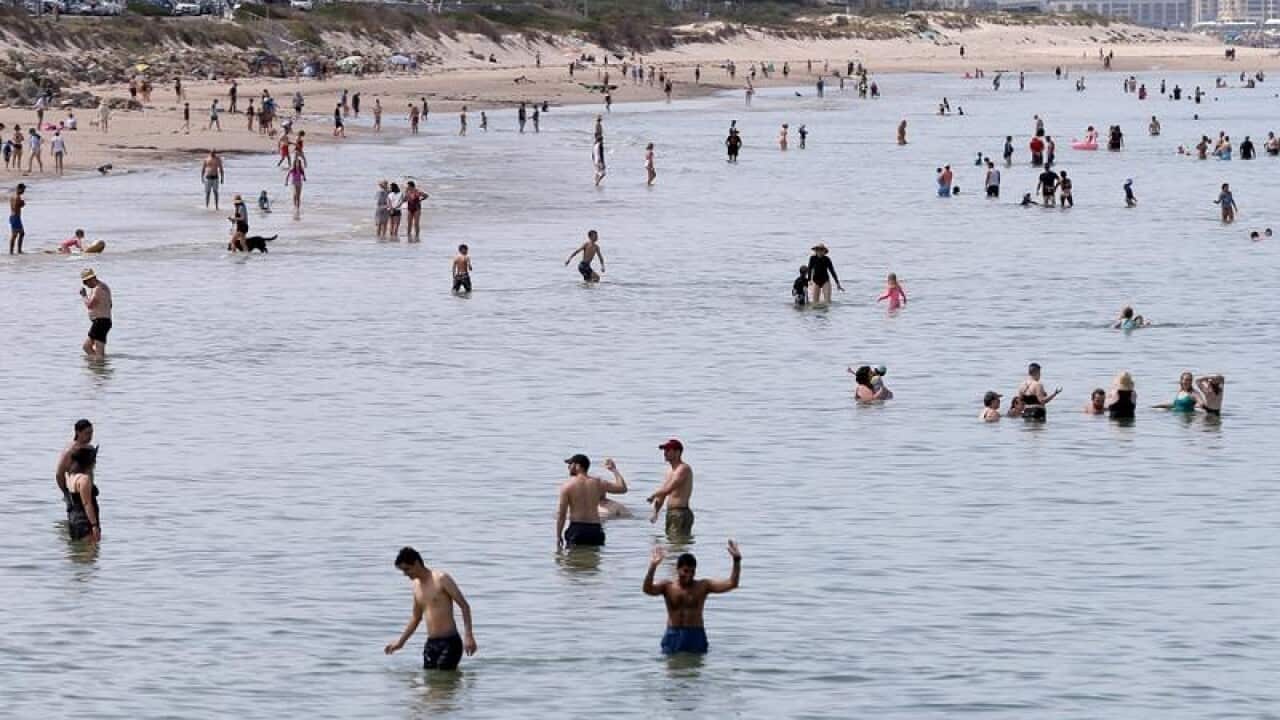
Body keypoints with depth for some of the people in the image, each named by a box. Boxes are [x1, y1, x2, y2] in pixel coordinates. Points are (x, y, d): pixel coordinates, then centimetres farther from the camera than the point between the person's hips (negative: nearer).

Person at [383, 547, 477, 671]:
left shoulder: (441, 579, -9)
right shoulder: (416, 585, 12)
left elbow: (464, 606, -9)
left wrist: (469, 636, -17)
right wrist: (400, 641, 23)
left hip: (449, 642, -7)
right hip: (430, 643, 7)